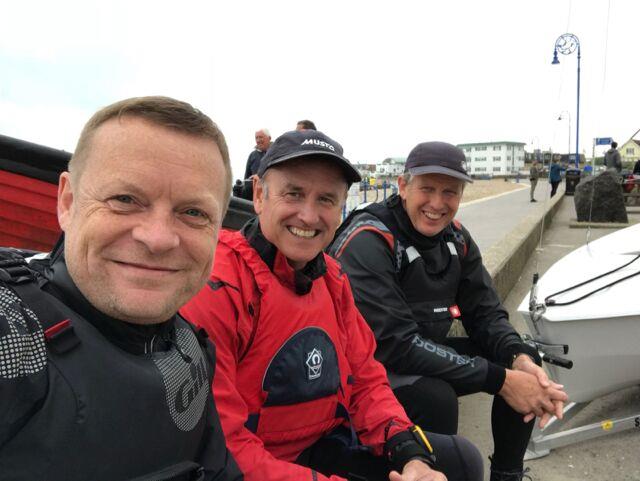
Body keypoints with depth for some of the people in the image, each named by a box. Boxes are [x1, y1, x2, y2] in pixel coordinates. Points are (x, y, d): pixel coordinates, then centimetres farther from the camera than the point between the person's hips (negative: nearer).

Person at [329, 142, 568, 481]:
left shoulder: (456, 239, -2)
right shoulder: (367, 241, -25)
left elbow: (485, 312, 0)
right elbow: (395, 343, -31)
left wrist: (520, 358, -22)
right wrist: (500, 379, -30)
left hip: (424, 354, 7)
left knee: (525, 361, -2)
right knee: (435, 396, -33)